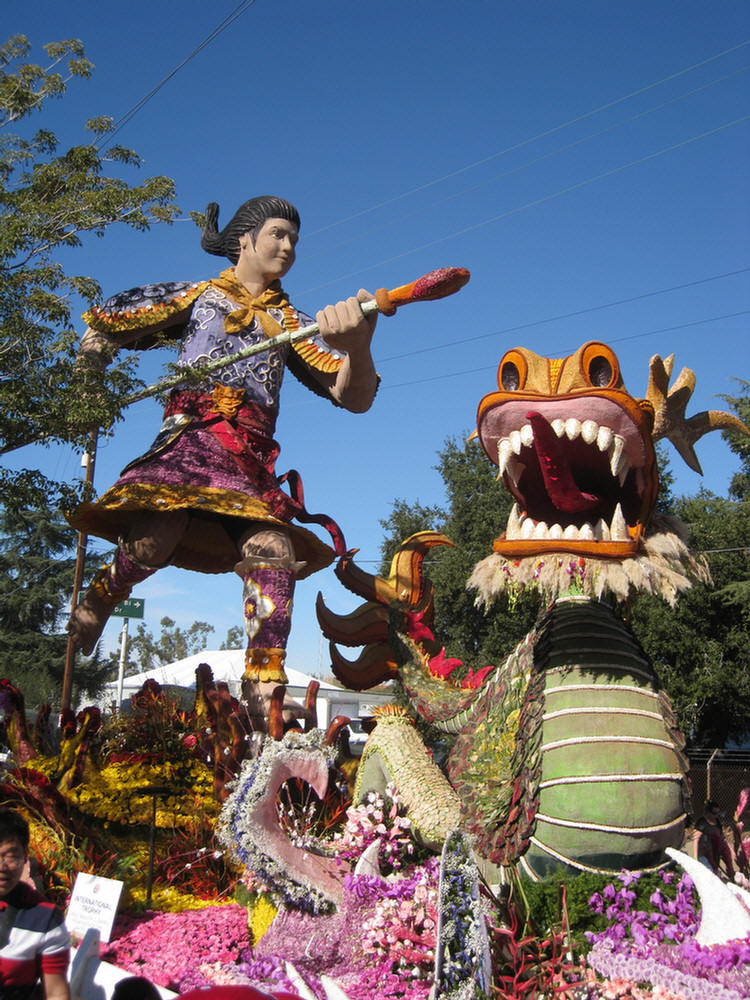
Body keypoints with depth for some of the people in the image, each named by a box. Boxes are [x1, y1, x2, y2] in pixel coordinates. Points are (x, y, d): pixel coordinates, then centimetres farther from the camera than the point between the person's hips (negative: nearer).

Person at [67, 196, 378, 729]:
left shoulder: (291, 323, 23)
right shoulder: (196, 296, 19)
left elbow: (354, 397, 8)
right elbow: (101, 329, 29)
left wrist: (358, 346, -13)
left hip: (252, 456, 3)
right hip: (190, 434, -2)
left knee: (273, 546, -25)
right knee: (157, 537, -30)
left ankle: (265, 696, -25)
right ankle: (95, 602, 2)